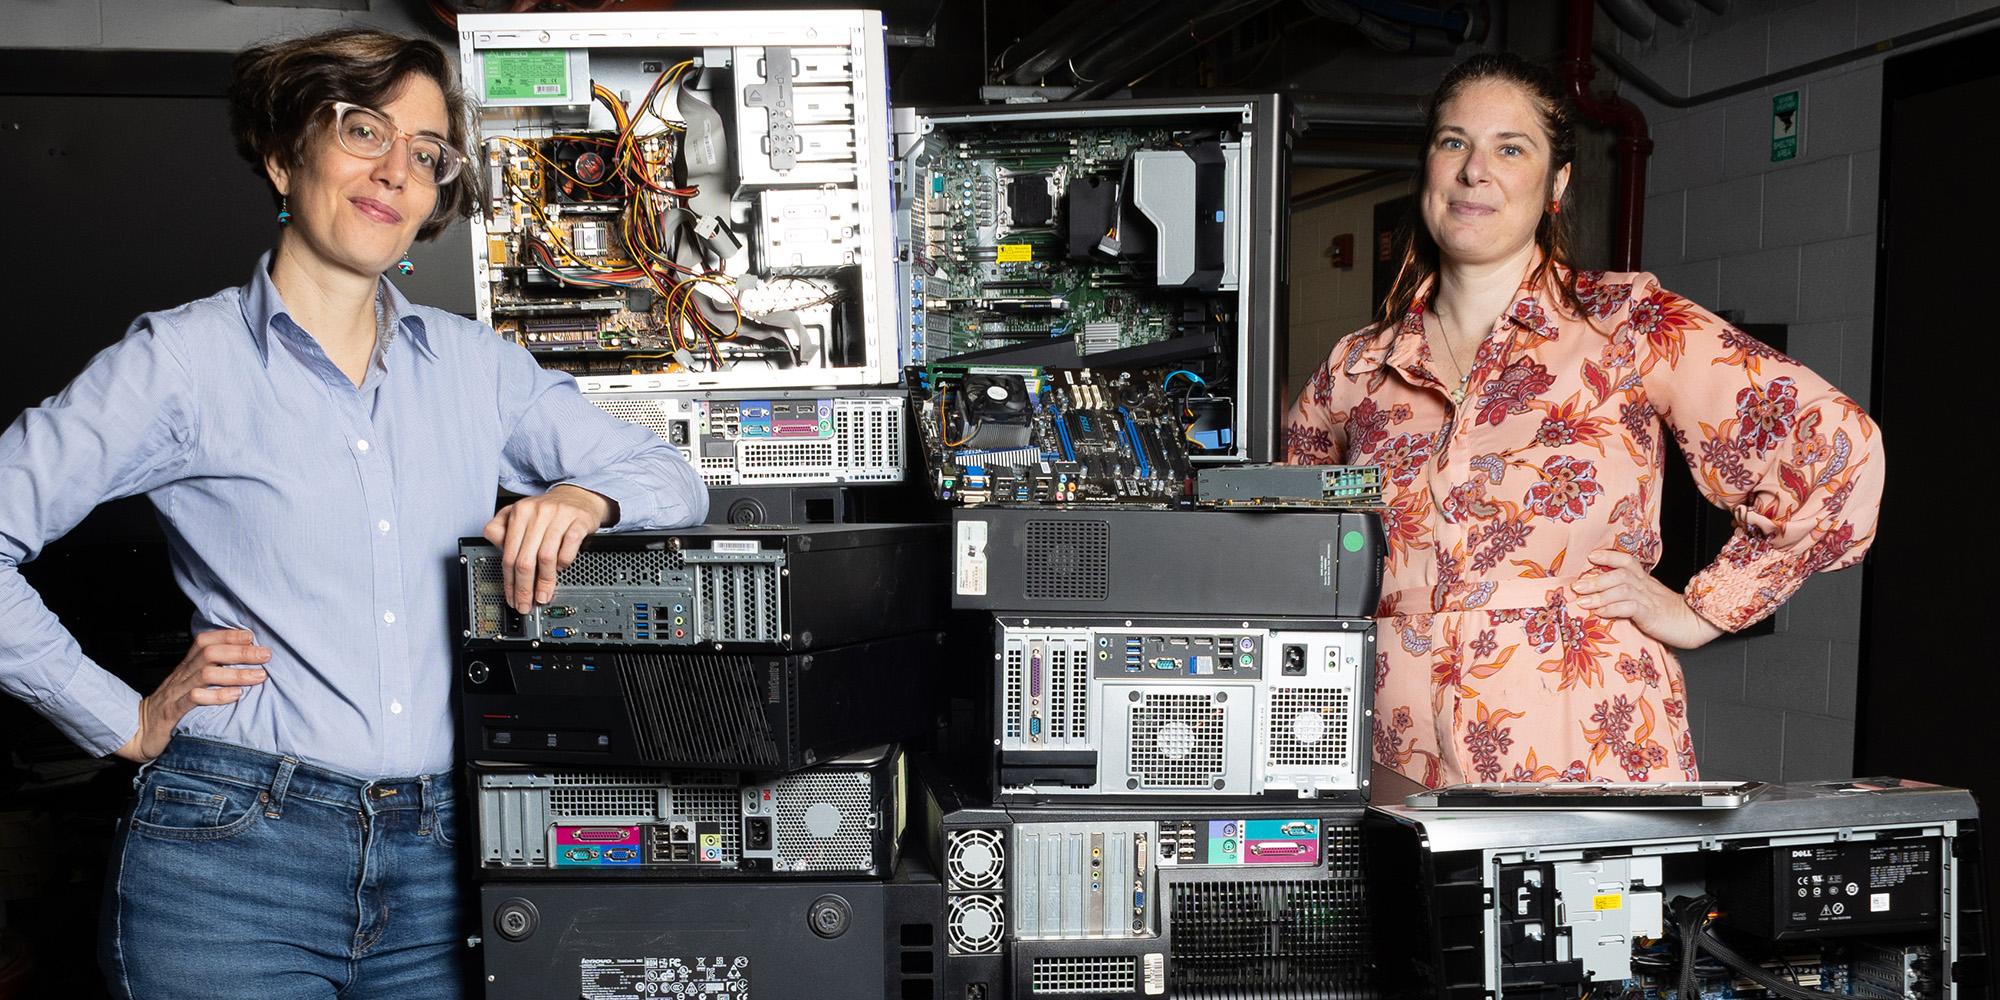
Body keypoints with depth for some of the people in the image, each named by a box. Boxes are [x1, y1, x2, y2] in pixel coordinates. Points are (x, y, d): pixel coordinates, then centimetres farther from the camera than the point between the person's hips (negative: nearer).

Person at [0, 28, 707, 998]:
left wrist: (585, 496, -10)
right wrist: (128, 721, -5)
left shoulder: (473, 363, 10)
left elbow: (672, 477, 11)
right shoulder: (185, 356, -1)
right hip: (235, 853, -3)